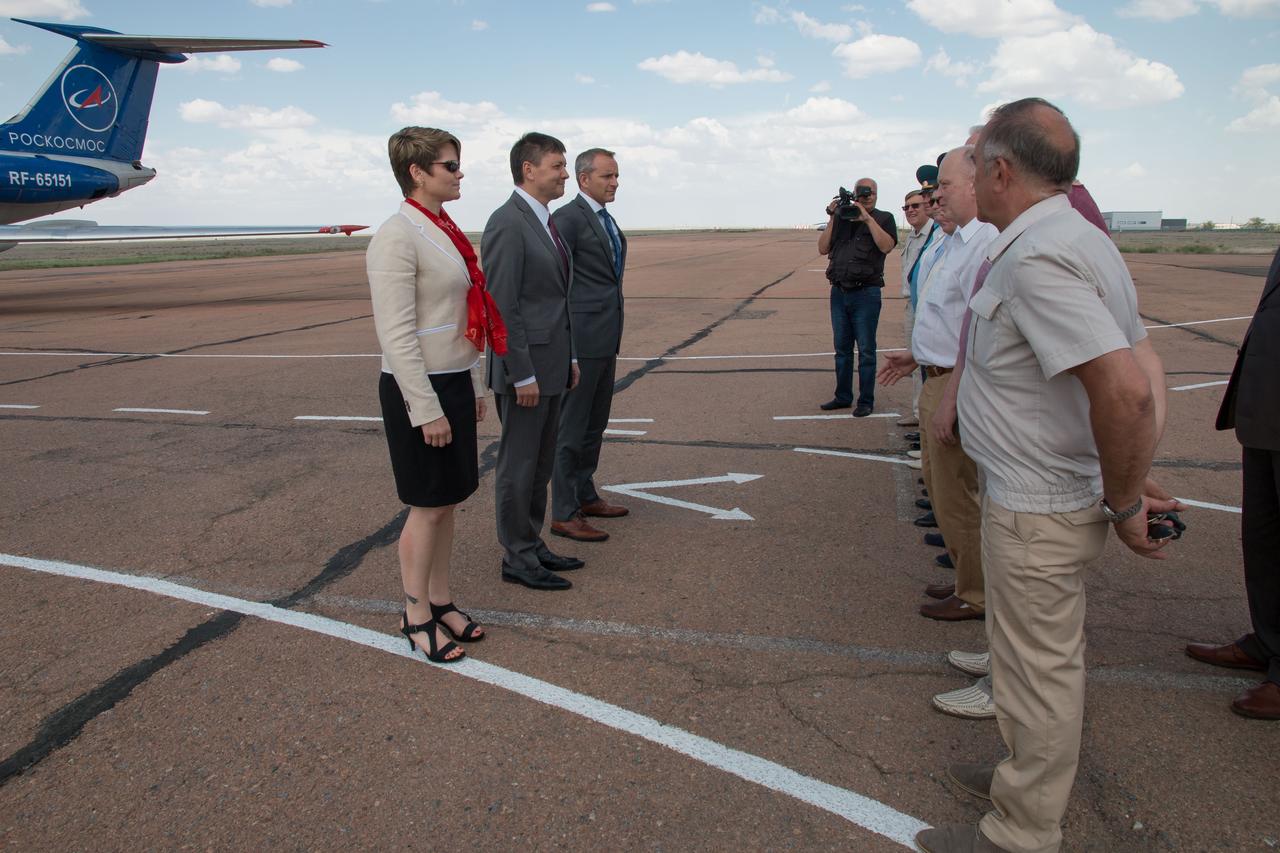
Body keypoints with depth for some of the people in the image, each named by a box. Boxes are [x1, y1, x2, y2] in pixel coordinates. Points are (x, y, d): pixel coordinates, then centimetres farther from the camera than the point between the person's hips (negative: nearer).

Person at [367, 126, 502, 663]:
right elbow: (397, 334, -20)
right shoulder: (396, 238, -16)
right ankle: (416, 616, 20)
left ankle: (440, 601, 30)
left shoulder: (444, 231, 11)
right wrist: (426, 409, -20)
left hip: (454, 382, 8)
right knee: (427, 508, 3)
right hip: (418, 387, -8)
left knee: (449, 502, 15)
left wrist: (474, 386, 18)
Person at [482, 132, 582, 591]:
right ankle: (516, 558, 15)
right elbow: (502, 306, -20)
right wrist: (522, 375, -20)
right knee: (518, 465, 3)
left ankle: (532, 545, 29)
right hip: (524, 368, -9)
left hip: (551, 365, 10)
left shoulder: (544, 222, 14)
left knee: (540, 463, 17)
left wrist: (569, 357, 17)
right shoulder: (507, 223, -17)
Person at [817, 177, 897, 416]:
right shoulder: (841, 217, 12)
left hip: (866, 293, -4)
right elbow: (823, 248, 6)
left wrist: (867, 218, -15)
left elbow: (886, 246, -14)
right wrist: (832, 219, -2)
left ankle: (866, 401, 8)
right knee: (842, 348, 12)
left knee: (866, 350, 0)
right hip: (839, 292, 4)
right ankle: (843, 396, 22)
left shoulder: (883, 218, 3)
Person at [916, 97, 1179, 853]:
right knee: (1056, 654, 25)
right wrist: (1136, 487, 6)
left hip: (1038, 507, -10)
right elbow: (1148, 367, 10)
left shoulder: (1035, 258, -25)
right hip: (1060, 495, 10)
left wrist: (1123, 504, -19)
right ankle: (1038, 771, 46)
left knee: (1037, 667, 6)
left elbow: (1126, 390, -34)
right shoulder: (1080, 239, 8)